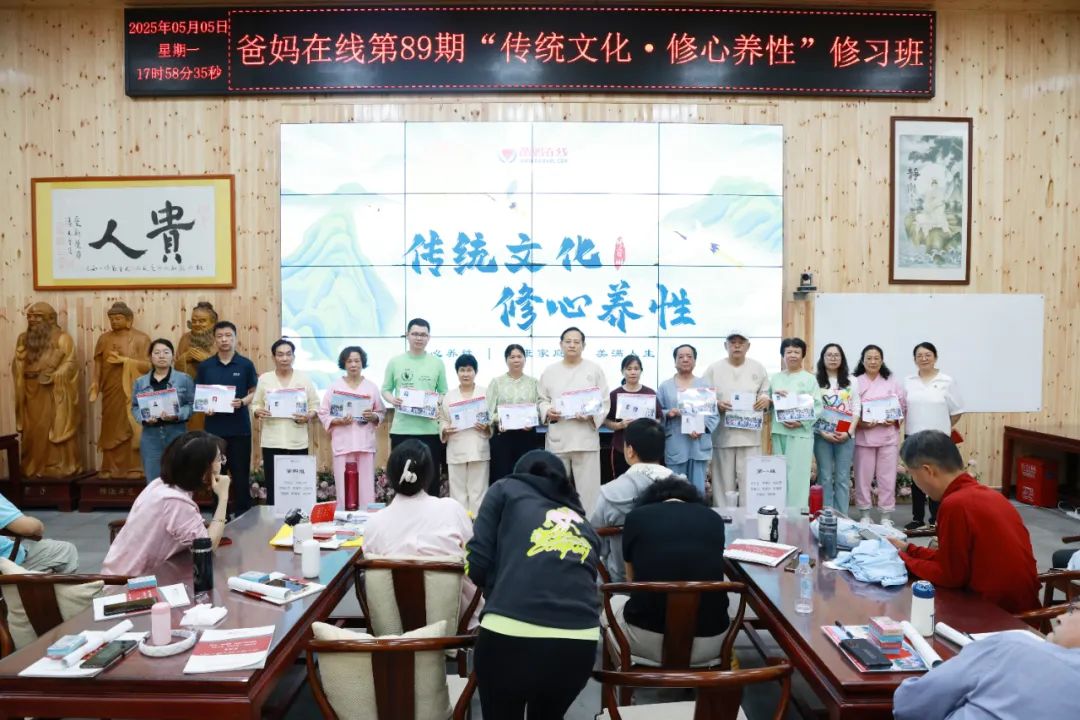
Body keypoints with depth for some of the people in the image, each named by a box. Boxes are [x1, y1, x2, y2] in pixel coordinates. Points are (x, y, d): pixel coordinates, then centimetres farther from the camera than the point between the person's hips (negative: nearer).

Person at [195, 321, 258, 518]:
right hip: (214, 428, 2)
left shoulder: (246, 365, 0)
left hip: (240, 428, -2)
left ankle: (243, 516, 13)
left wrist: (242, 402, -16)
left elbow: (255, 392, 3)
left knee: (241, 474, 3)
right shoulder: (204, 366, 5)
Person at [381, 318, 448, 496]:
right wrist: (392, 400, -12)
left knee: (431, 478, 6)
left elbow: (444, 393, 9)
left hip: (429, 430, 0)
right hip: (401, 429, 0)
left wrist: (437, 403, -11)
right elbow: (385, 389, 9)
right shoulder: (395, 361, 6)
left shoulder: (437, 363, 6)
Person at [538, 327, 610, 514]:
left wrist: (592, 416, -16)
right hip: (557, 438, 2)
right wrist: (547, 411, -9)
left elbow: (604, 402, 3)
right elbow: (543, 400, 13)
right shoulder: (549, 371, 11)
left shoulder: (594, 369, 5)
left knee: (588, 489, -3)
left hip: (585, 437, -2)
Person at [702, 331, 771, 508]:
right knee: (724, 481, 3)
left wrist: (766, 400, -9)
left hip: (750, 434, 1)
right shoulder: (714, 369, 3)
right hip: (723, 434, -1)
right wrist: (716, 404, -16)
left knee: (750, 482, 1)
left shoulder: (758, 368, 10)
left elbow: (766, 393, 13)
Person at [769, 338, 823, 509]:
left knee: (797, 476, -5)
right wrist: (773, 398, -9)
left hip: (800, 432, -3)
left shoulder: (810, 379, 3)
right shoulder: (775, 378, 13)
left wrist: (801, 422, -17)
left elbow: (817, 406, -4)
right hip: (778, 432, 4)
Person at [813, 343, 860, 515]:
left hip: (845, 435, 2)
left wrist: (849, 432, -7)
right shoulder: (815, 381, 4)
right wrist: (823, 433, -10)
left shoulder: (850, 381, 10)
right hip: (822, 435, -1)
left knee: (843, 478, 3)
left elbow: (856, 408, 6)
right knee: (825, 477, 1)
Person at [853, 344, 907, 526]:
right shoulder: (855, 383, 2)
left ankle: (887, 515, 13)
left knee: (887, 477, 3)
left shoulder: (892, 382, 8)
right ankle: (864, 514, 15)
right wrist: (860, 423, -17)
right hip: (863, 435, -1)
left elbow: (903, 406, 8)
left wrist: (895, 420, -10)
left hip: (888, 435, 1)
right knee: (863, 476, 3)